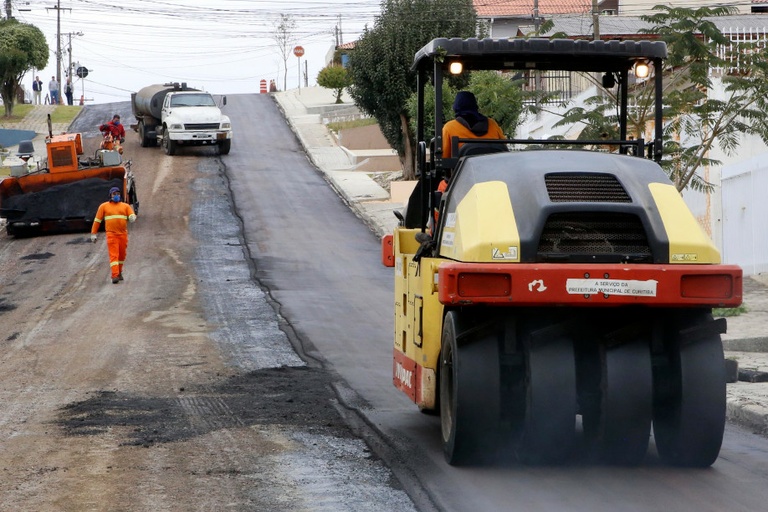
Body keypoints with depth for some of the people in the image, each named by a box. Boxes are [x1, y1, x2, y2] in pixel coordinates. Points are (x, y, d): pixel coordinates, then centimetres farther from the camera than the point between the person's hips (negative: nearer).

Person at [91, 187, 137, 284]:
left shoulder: (125, 206, 10)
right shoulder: (104, 206, 7)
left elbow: (132, 215, -3)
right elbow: (97, 220, 9)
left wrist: (132, 217, -30)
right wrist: (93, 234, 6)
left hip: (123, 235, 3)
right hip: (111, 234, -3)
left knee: (122, 255, 12)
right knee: (113, 255, -12)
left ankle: (119, 272, 33)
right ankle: (115, 276, -19)